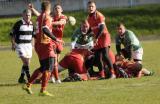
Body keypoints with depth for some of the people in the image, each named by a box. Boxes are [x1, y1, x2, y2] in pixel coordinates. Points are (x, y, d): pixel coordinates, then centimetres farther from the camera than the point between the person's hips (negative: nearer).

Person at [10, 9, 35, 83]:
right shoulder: (18, 24, -11)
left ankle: (21, 78, 19)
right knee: (25, 62, -15)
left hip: (28, 45, 7)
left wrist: (31, 44, 17)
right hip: (20, 45, -7)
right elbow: (12, 34, -6)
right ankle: (29, 78, -16)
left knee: (27, 63, 8)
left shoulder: (31, 24, 8)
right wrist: (13, 44, -12)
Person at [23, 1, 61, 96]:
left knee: (43, 68, 18)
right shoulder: (47, 17, -11)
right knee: (49, 68, -8)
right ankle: (43, 90, -13)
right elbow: (45, 29, -26)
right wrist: (55, 39, -26)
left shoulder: (39, 17, 15)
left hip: (38, 44, 9)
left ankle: (28, 85, 18)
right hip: (45, 44, -9)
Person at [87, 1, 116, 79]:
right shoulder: (89, 18, 11)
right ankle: (102, 75, 10)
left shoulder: (99, 15, -12)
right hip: (96, 39, 8)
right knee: (98, 58, 4)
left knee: (105, 56, -16)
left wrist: (97, 38, -21)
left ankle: (112, 73, -14)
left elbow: (102, 28, -18)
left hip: (104, 36, -8)